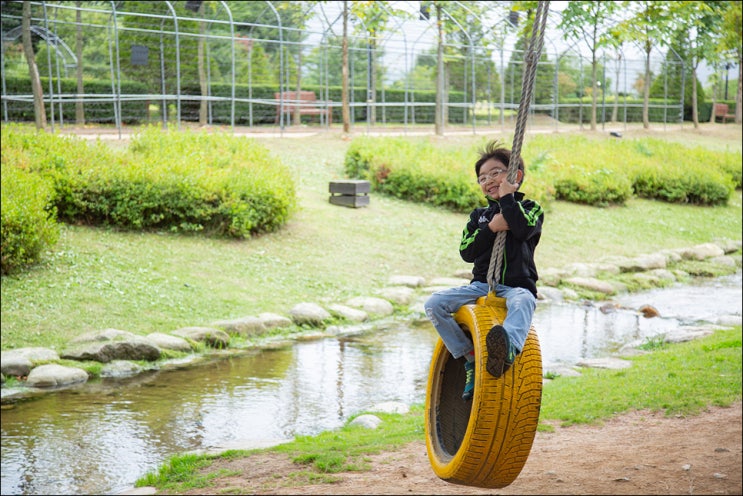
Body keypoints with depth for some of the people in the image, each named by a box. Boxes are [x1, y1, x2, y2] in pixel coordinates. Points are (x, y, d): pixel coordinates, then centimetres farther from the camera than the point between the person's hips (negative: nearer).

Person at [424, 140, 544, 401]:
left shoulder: (531, 209, 7)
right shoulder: (479, 215, 19)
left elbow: (523, 228, -18)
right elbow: (466, 252, 4)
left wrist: (507, 197, -7)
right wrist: (490, 228, -9)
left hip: (517, 285, -5)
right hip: (482, 284, 5)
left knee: (523, 301, -42)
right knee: (434, 304, -17)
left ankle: (508, 350, -72)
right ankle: (469, 358, -18)